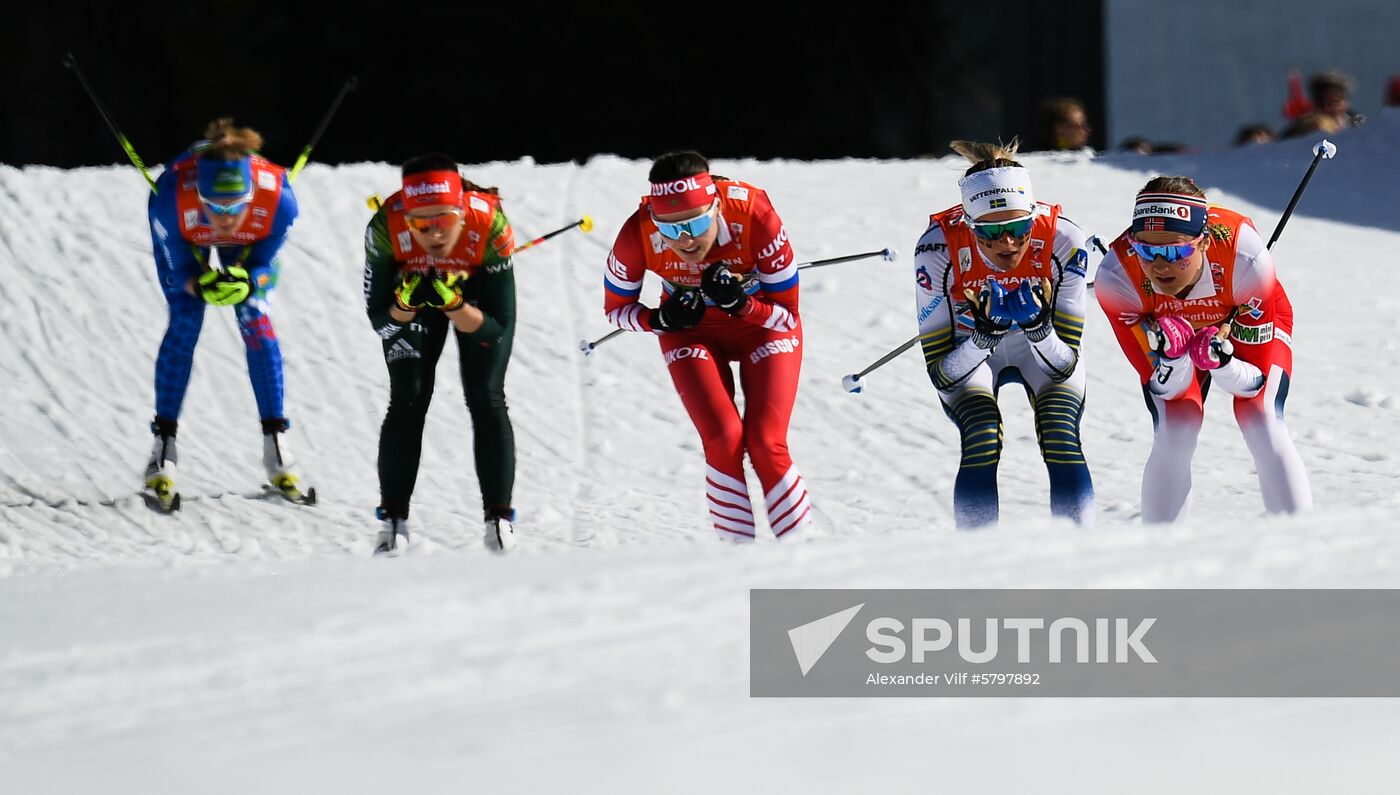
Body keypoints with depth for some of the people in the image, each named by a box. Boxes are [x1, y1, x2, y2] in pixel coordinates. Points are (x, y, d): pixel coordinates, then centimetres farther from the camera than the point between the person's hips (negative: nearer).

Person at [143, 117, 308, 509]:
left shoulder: (278, 200, -40)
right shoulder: (171, 200, -43)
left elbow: (265, 265, -23)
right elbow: (178, 269, -26)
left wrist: (246, 283, -45)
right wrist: (202, 286, -48)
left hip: (249, 247, 1)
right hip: (185, 242, -1)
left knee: (257, 323, -10)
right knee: (184, 324, -11)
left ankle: (276, 447, 0)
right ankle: (163, 450, -2)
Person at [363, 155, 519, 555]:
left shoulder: (490, 225, -39)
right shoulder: (386, 228, -37)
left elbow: (494, 329, -30)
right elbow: (379, 320, -25)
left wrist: (455, 306, -48)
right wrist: (405, 304, -46)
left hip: (480, 288, -1)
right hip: (413, 283, 1)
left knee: (486, 399, -10)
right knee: (407, 400, -9)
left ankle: (499, 518, 2)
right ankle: (393, 519, 2)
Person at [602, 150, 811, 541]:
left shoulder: (753, 214, -32)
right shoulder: (638, 234, -28)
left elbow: (788, 316, -19)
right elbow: (616, 308, -7)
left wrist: (739, 303, -37)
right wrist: (661, 319, -26)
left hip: (763, 322, -1)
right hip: (692, 330, 1)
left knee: (765, 445, -15)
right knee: (724, 440, -18)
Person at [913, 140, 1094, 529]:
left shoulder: (1062, 239, -30)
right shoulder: (938, 248, -31)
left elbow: (1065, 366, -25)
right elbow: (941, 375, -27)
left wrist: (1038, 325, -45)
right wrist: (986, 332, -45)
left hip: (1043, 348, 1)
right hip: (969, 348, -1)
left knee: (1061, 439, -23)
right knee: (983, 440, -26)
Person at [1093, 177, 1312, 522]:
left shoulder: (1245, 259, -39)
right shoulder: (1117, 277, -35)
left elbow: (1255, 381, -28)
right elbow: (1163, 387, -26)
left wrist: (1221, 362, -49)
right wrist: (1171, 357, -48)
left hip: (1253, 323, -1)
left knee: (1264, 429, -21)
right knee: (1173, 436, -20)